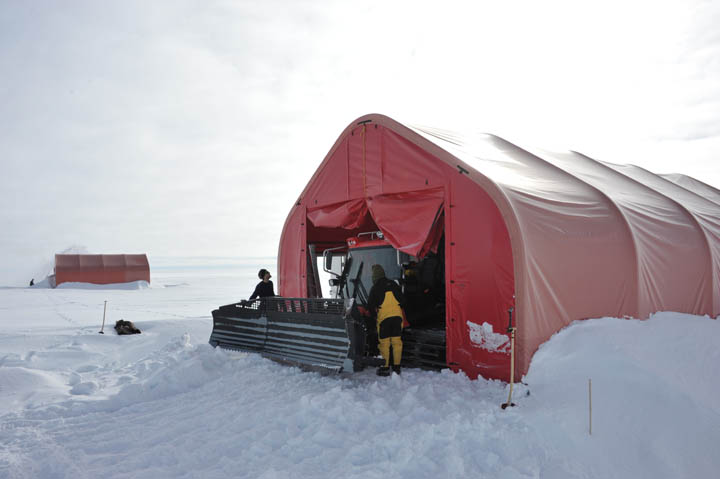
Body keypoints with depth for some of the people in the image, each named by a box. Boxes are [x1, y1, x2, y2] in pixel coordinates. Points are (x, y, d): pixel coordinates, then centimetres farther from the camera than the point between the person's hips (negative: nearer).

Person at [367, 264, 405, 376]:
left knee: (384, 343, 2)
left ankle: (385, 368, 5)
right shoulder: (393, 284, 10)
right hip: (397, 315, 4)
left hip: (383, 317, -4)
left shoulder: (375, 288, -1)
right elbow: (402, 300, 14)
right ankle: (396, 367, 11)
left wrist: (374, 314, 19)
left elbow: (370, 305, 2)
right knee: (397, 341, 8)